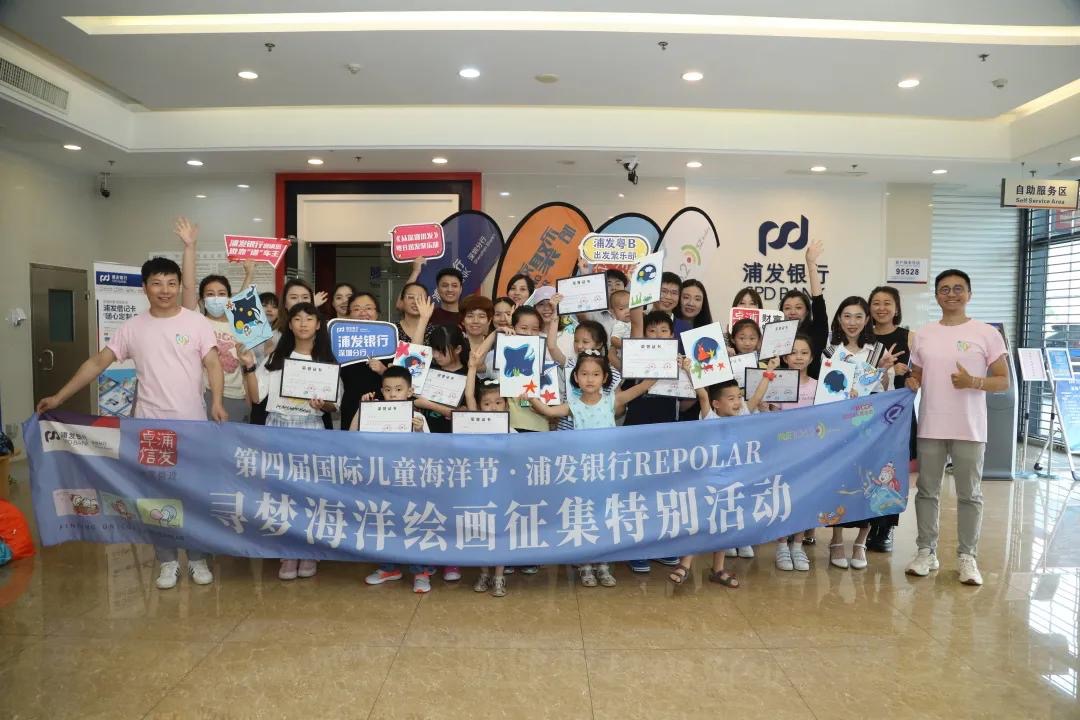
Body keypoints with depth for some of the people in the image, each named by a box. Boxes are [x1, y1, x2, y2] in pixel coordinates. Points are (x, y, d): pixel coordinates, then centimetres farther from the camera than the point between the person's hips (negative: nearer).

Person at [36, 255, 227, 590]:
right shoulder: (133, 328, 4)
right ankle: (167, 561, 21)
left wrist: (216, 402, -24)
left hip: (192, 424, -2)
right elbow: (98, 362, 7)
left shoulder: (196, 322, -2)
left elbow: (213, 365, -7)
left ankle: (197, 558, 20)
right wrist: (59, 397, 2)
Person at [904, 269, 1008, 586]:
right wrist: (911, 383, -6)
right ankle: (927, 551, 20)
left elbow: (1003, 381, -1)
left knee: (969, 494, 6)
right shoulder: (922, 335, 8)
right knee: (927, 490, 9)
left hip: (970, 429, -3)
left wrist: (973, 382, -18)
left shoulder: (987, 334, -1)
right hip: (930, 427, 3)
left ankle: (967, 556, 17)